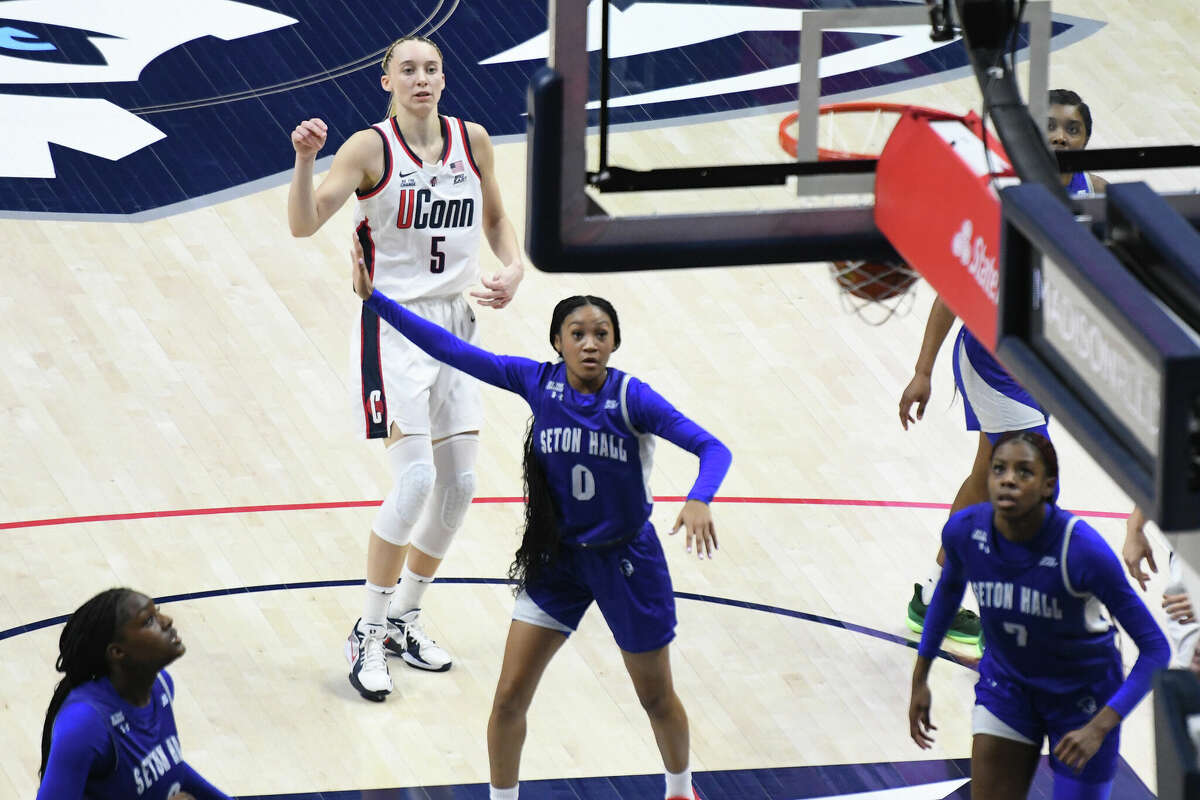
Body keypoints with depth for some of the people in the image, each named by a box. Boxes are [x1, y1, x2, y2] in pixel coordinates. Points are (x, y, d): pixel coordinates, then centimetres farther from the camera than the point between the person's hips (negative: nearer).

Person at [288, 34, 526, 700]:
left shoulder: (472, 141, 4)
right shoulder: (372, 148, -11)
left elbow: (496, 221, 19)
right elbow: (304, 224, -19)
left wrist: (513, 269, 0)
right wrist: (305, 159, -35)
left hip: (455, 323, 6)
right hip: (393, 326, -6)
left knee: (459, 483, 6)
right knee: (415, 478, -17)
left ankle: (404, 619, 25)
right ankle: (368, 635, -4)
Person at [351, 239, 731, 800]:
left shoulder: (632, 399, -20)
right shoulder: (538, 383, -10)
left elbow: (712, 448, -25)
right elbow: (452, 350, -9)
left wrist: (698, 500, -45)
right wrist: (375, 299, -13)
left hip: (627, 560, -2)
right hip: (557, 558, 3)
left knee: (657, 699, 14)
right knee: (509, 697, -3)